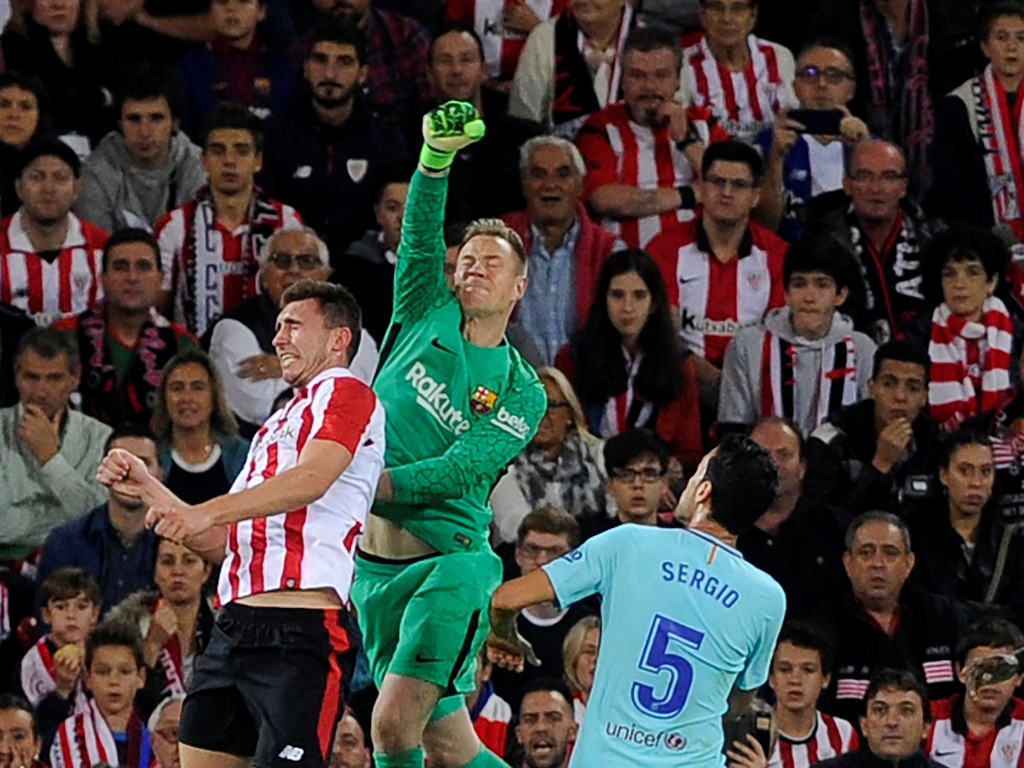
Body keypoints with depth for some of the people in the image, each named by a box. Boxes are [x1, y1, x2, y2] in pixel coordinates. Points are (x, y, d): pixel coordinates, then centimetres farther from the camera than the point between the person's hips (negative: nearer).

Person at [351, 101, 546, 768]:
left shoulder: (522, 393, 1)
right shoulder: (425, 319, 11)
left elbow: (458, 471, -12)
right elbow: (421, 237, -3)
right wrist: (437, 157, -18)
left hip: (451, 563, -4)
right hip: (375, 565, 4)